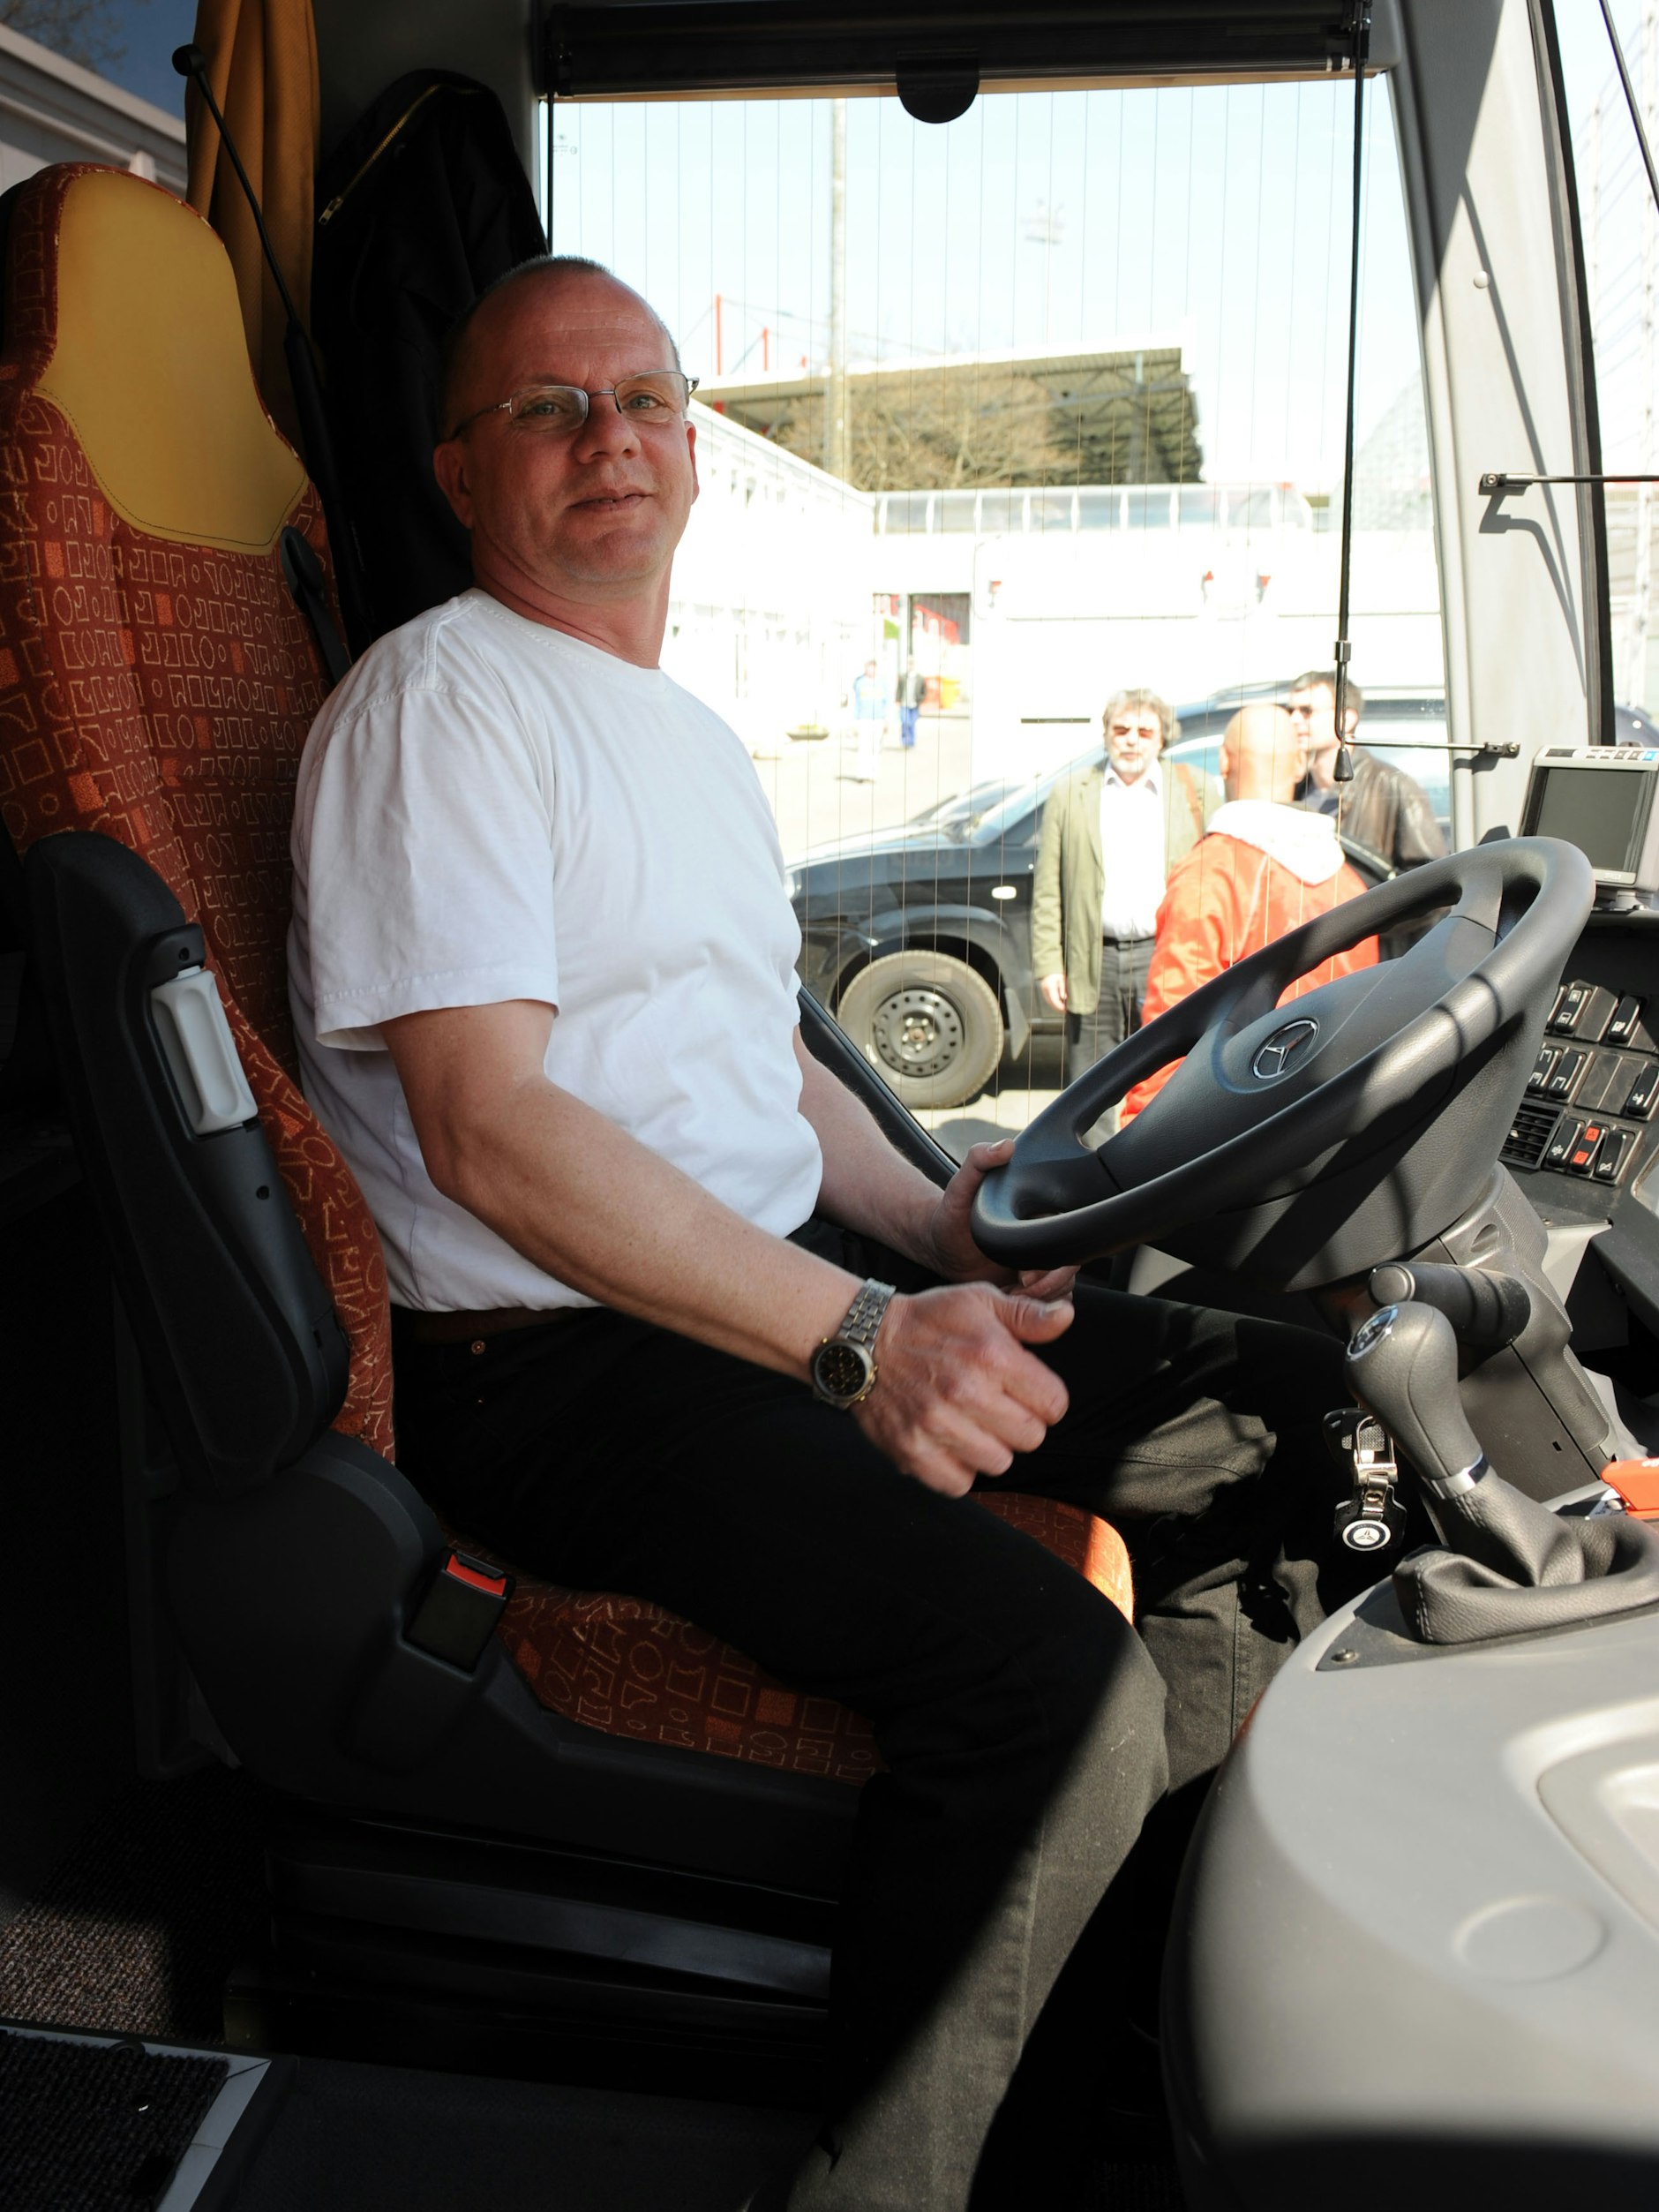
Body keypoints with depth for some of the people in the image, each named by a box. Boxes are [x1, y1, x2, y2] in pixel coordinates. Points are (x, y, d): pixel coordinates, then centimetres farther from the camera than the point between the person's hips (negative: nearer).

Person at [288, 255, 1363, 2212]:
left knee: (1292, 1417, 0)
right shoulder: (439, 704, -8)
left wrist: (928, 1217, 6)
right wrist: (857, 1333, -26)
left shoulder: (688, 733, 22)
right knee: (1048, 1680, -28)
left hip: (800, 1295, 9)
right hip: (552, 1368, -9)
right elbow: (488, 1132, -19)